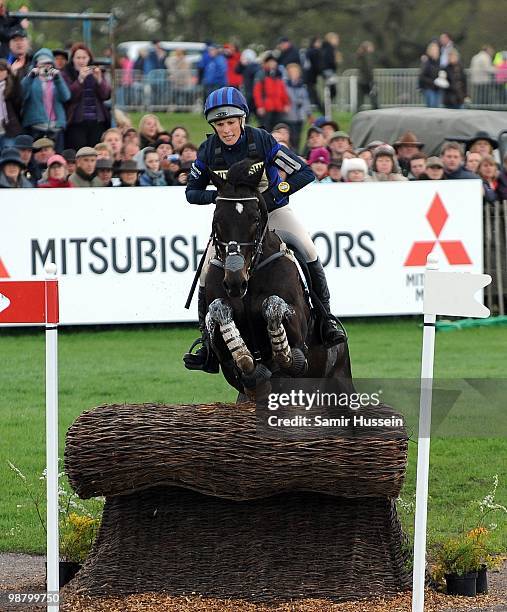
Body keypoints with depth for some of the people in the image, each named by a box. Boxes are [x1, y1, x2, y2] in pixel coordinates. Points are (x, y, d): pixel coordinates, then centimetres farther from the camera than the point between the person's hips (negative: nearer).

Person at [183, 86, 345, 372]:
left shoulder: (262, 140, -20)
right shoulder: (209, 150, -12)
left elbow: (305, 173, -19)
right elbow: (192, 191, -1)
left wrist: (274, 193, -32)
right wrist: (217, 195, -22)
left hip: (271, 210, -2)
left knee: (308, 250, -25)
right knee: (208, 271, -13)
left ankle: (325, 316, -9)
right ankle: (208, 348, -3)